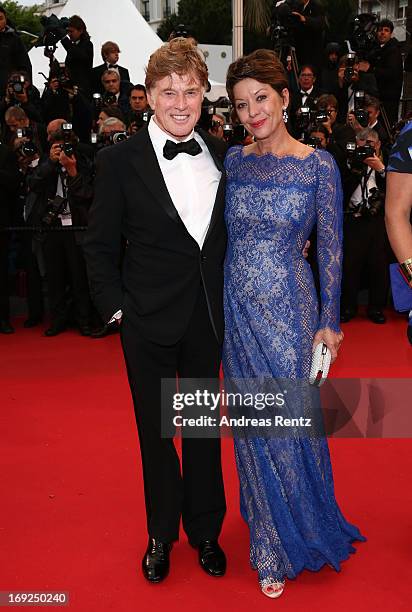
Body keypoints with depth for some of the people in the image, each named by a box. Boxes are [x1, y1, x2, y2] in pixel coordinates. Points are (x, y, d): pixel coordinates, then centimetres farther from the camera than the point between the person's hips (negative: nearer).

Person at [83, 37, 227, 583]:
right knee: (156, 431, 13)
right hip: (149, 321, -3)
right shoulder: (120, 161, -7)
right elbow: (100, 245, -2)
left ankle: (206, 531, 36)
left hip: (209, 318, 3)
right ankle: (161, 535, 35)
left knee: (205, 427, 15)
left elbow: (231, 232, 10)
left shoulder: (221, 155, 2)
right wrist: (115, 307, -7)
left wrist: (229, 299, 5)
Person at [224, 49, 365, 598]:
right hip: (238, 307, 4)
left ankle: (296, 537, 30)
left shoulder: (318, 164, -6)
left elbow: (330, 247, -4)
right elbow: (223, 234, 8)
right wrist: (217, 306, 5)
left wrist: (328, 321, -5)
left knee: (288, 421, 6)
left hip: (289, 308, -3)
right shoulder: (233, 160, 4)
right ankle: (271, 539, 35)